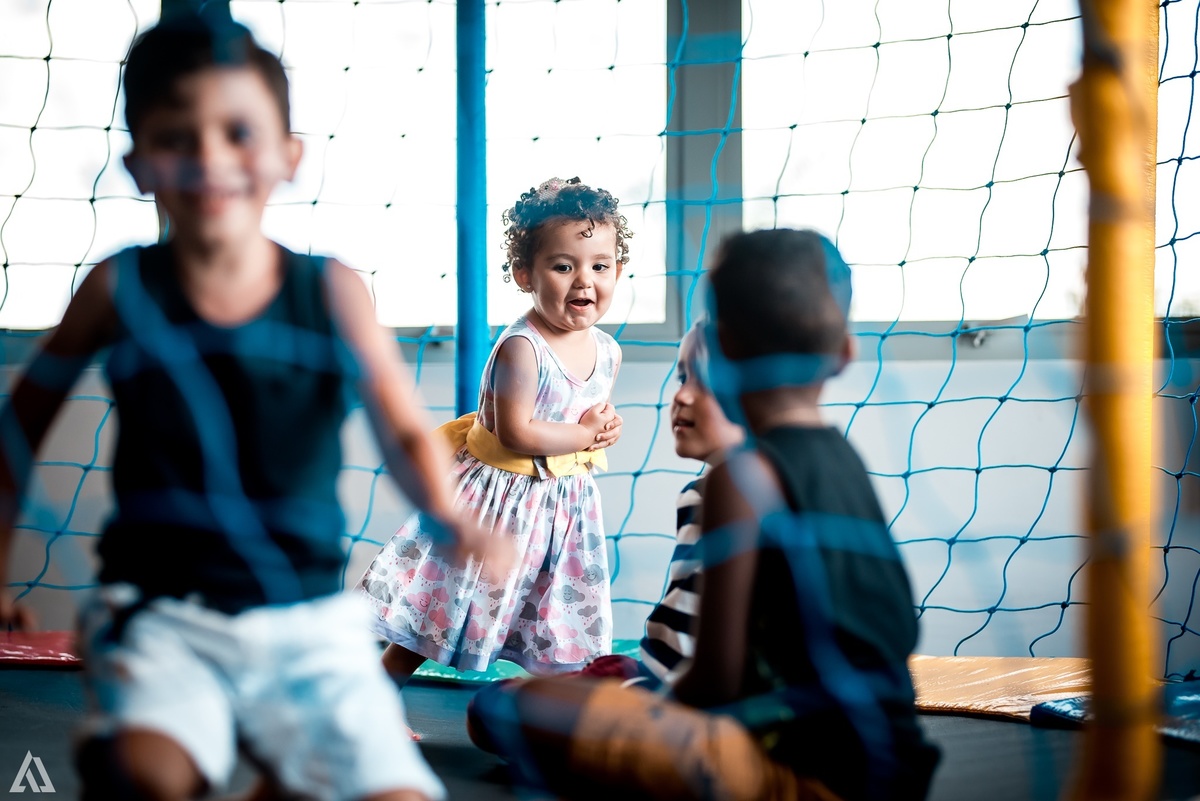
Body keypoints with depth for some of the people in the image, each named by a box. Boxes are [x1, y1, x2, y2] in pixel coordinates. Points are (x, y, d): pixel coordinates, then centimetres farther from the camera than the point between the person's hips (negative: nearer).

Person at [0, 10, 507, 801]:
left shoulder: (332, 292, -3)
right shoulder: (121, 289, -3)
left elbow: (407, 435, 5)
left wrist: (450, 520, -15)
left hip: (310, 620, 2)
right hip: (162, 613, -1)